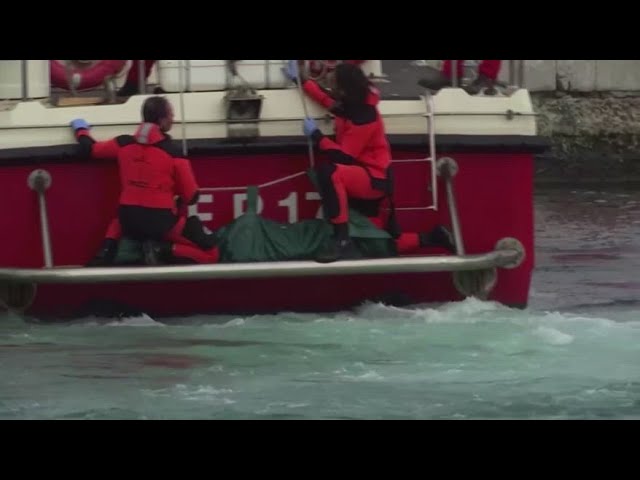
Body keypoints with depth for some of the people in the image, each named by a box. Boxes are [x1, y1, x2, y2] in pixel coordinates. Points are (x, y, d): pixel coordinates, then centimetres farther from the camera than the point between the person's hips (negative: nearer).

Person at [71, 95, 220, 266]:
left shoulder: (123, 143, 1)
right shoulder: (173, 152, -10)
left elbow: (90, 148, 18)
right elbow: (191, 197, -5)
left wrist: (81, 129, 40)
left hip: (129, 220, 5)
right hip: (161, 222, -4)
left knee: (118, 222, 41)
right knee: (210, 254, 2)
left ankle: (108, 248, 11)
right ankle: (162, 250, -15)